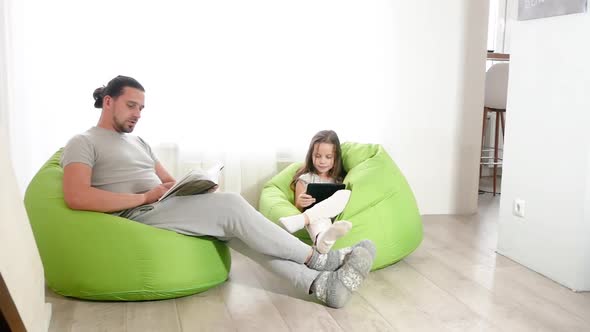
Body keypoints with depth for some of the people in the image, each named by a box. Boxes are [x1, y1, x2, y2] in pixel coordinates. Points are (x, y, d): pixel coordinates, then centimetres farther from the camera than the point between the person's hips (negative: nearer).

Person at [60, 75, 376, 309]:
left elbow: (168, 181, 24)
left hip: (164, 210, 8)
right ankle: (317, 259, -13)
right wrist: (145, 196, -17)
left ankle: (319, 282, -30)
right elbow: (76, 197, -16)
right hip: (136, 217, -8)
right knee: (230, 205, -23)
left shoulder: (138, 142, 27)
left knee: (230, 221, -19)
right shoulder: (83, 143, 1)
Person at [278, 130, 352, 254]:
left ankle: (299, 220, -42)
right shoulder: (305, 179, 12)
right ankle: (322, 238, -75)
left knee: (346, 194, -26)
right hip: (314, 218, -1)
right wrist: (300, 203, -16)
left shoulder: (339, 180, 17)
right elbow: (298, 209, 8)